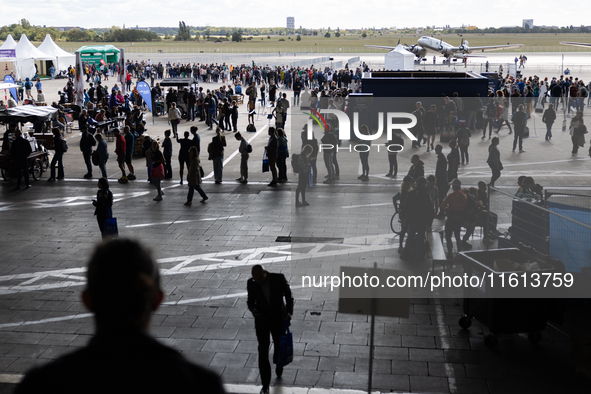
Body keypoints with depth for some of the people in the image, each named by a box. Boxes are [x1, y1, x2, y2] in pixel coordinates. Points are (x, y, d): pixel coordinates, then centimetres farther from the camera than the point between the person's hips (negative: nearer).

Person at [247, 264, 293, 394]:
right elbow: (250, 300, 0)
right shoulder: (251, 283, -13)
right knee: (263, 351, -5)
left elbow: (288, 295, -5)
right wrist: (253, 309, -21)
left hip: (278, 319, 0)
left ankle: (278, 364, 51)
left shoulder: (279, 278, -17)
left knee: (279, 346, 15)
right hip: (261, 320, 0)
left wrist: (289, 311, -17)